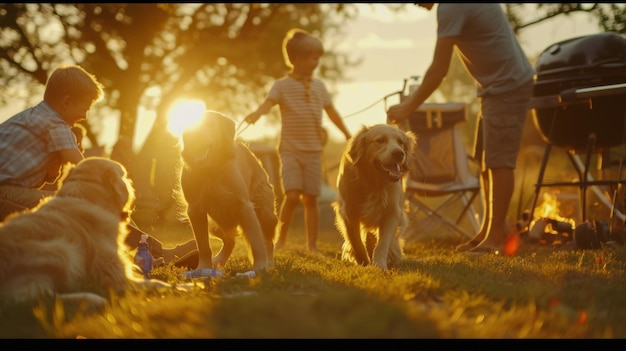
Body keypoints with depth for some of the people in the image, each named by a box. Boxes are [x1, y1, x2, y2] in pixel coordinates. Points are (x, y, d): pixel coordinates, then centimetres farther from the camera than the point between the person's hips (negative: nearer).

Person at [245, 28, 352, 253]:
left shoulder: (319, 86, 11)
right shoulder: (282, 85, -3)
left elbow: (332, 112, 21)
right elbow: (268, 103, -19)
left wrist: (348, 135, 28)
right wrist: (255, 115, -41)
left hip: (313, 151, 4)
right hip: (290, 149, -4)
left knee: (310, 198, 2)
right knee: (292, 195, -16)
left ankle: (312, 245, 10)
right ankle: (280, 238, 4)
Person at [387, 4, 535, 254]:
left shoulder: (451, 8, -19)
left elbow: (438, 70, -18)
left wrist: (408, 108, -10)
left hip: (507, 87, -10)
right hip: (495, 87, 10)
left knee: (498, 162, -8)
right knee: (485, 161, 13)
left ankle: (496, 235, -4)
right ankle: (489, 229, 20)